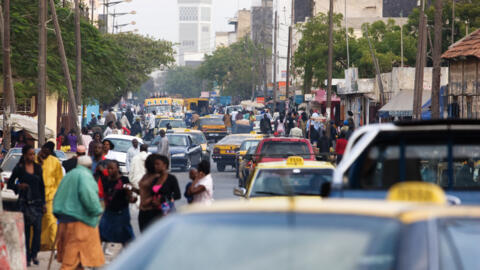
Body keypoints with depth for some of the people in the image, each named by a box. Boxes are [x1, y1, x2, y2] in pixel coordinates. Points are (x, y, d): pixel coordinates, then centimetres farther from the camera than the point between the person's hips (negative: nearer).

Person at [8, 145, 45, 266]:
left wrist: (43, 203, 9)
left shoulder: (38, 168, 8)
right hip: (24, 202, -2)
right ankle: (27, 256, 8)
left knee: (37, 229, -6)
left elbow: (42, 187, 13)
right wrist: (18, 186, -16)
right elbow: (9, 184, 4)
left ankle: (34, 254, 6)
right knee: (26, 229, 1)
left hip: (37, 201, 2)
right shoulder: (19, 168, -1)